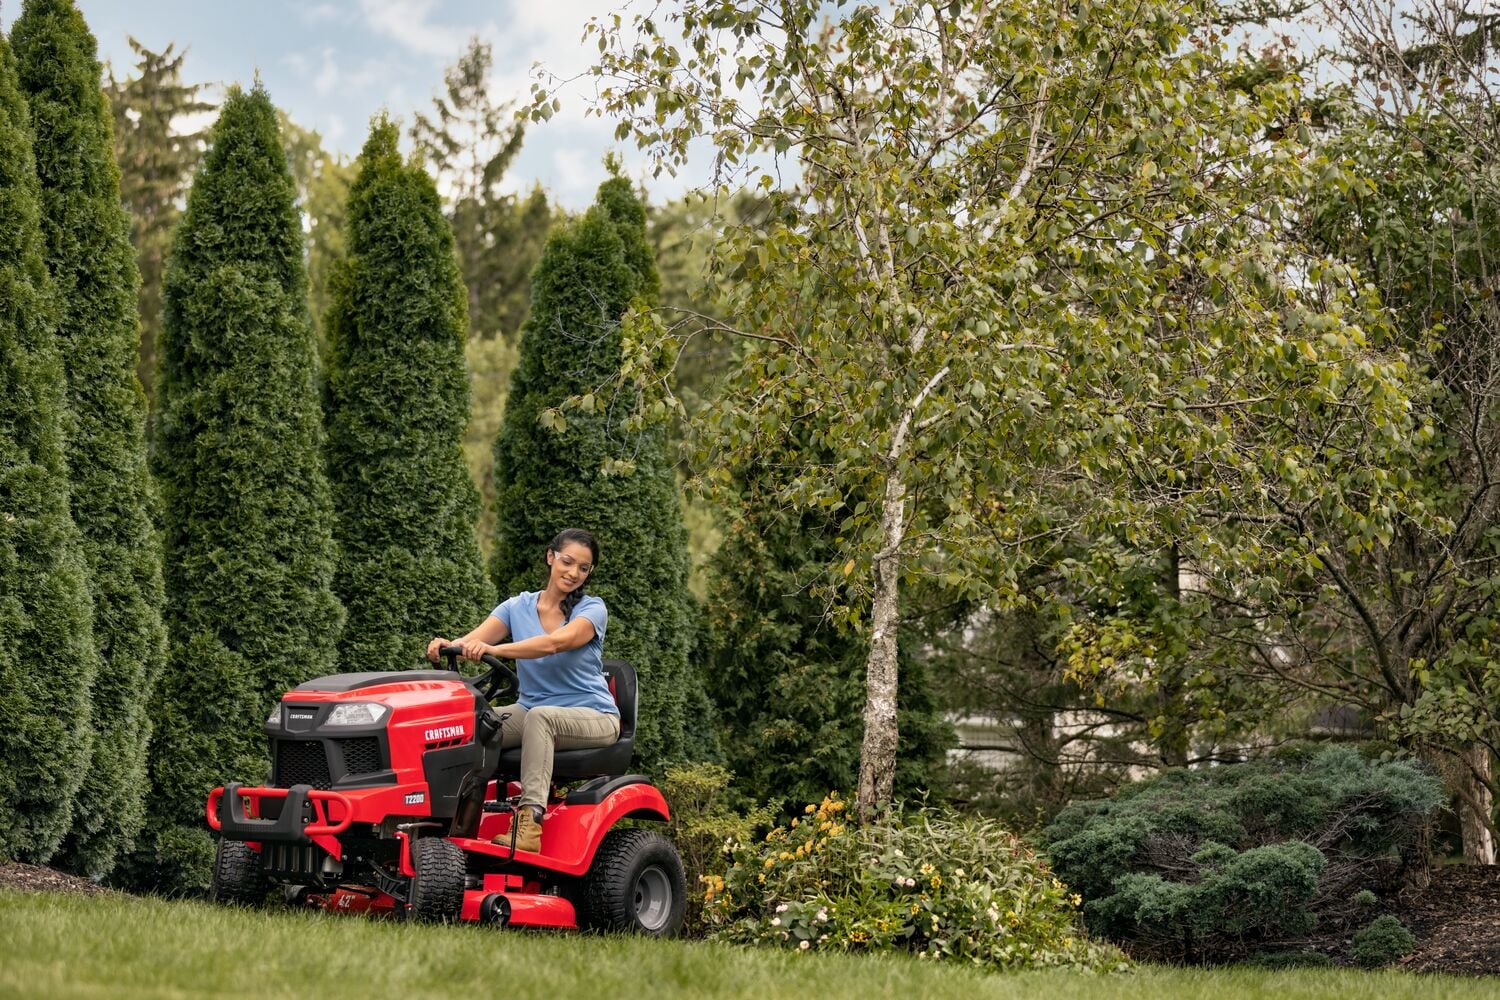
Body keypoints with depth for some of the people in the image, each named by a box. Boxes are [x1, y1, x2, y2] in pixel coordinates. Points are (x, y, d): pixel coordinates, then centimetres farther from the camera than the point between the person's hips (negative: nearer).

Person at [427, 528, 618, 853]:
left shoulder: (592, 609, -6)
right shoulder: (519, 607, 6)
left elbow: (555, 643, -27)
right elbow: (476, 638, -10)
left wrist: (494, 649, -41)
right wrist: (449, 645, -34)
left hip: (592, 716, -4)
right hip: (530, 712, 4)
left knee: (539, 715, -38)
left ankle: (530, 824, -46)